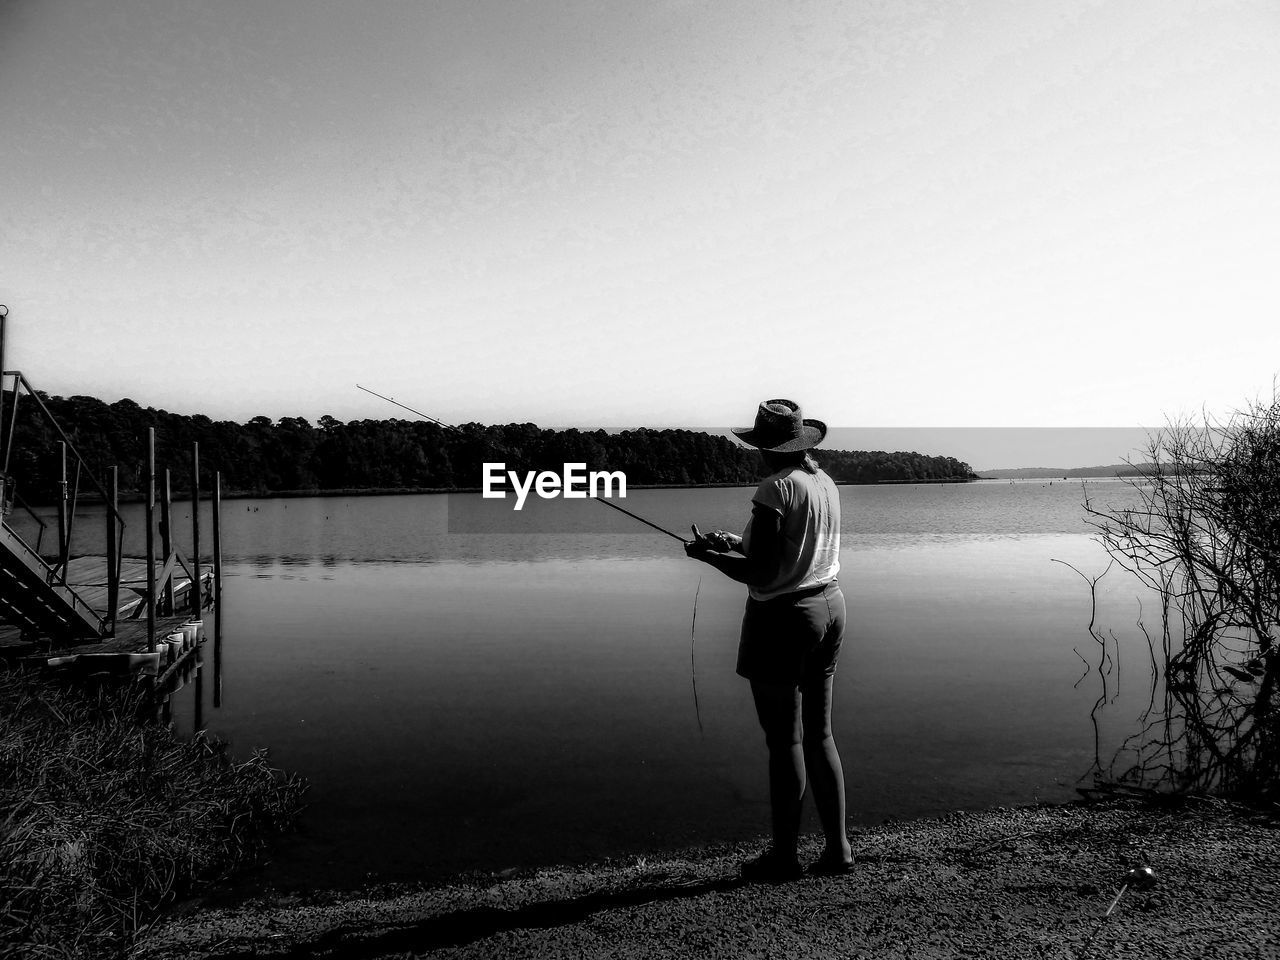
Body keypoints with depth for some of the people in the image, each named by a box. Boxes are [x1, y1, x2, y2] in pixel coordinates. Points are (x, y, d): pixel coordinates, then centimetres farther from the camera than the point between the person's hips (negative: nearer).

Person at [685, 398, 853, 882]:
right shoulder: (826, 483, 9)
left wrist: (708, 555, -6)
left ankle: (784, 856, 14)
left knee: (785, 742, 2)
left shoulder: (775, 489, -17)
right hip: (830, 607, 9)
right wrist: (739, 543, 18)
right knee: (819, 734, 16)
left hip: (784, 617, -9)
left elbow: (759, 573, -20)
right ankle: (837, 847, 23)